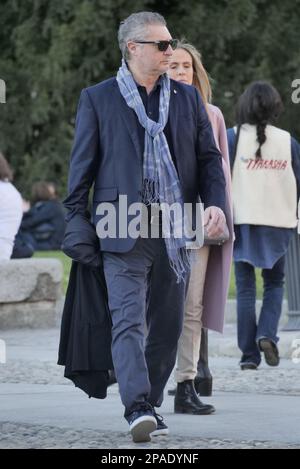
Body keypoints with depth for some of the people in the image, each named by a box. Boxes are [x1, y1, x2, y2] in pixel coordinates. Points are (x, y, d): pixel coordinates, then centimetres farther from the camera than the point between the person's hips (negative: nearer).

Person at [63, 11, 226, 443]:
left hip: (175, 231, 4)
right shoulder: (98, 98, 4)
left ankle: (152, 406, 19)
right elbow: (82, 164, 5)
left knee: (168, 326, 7)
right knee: (128, 320, -15)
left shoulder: (187, 98, 14)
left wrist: (215, 203, -3)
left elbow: (209, 157, 14)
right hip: (124, 230, -4)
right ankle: (137, 409, -24)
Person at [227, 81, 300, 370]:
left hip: (243, 221, -1)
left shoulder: (234, 137, -4)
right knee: (274, 283, 16)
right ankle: (267, 334, -7)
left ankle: (249, 354, 2)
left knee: (245, 288, 5)